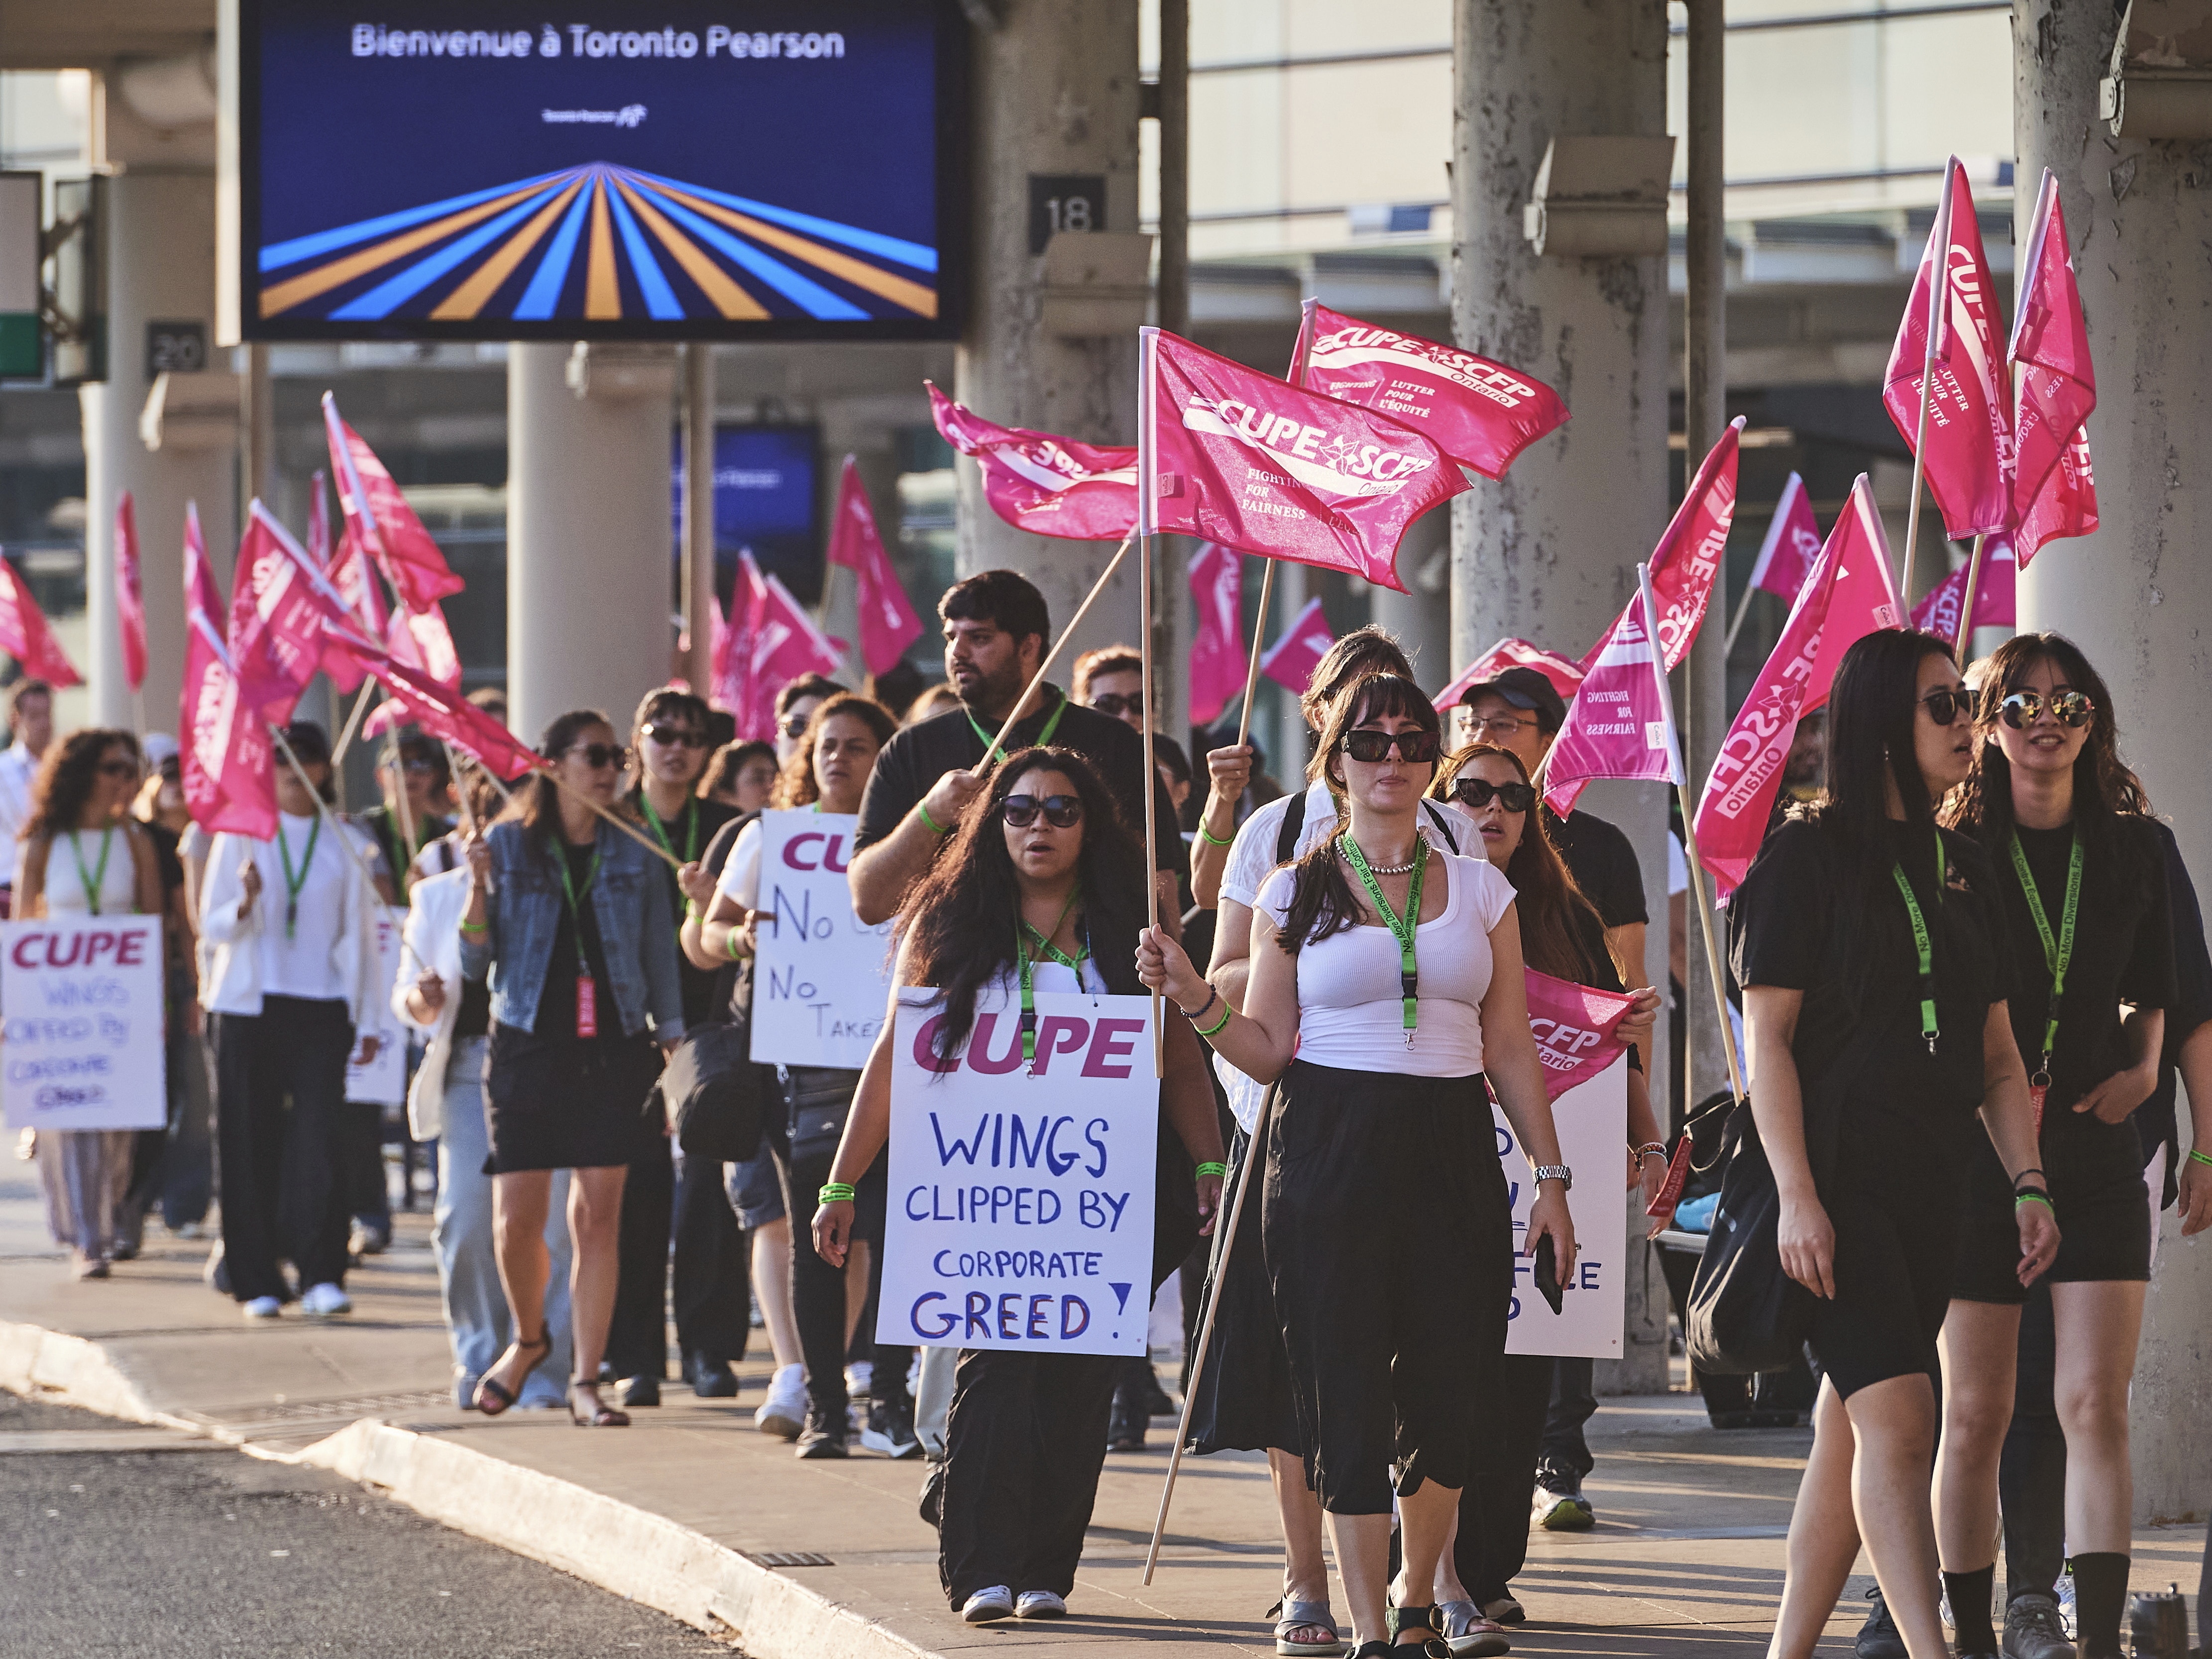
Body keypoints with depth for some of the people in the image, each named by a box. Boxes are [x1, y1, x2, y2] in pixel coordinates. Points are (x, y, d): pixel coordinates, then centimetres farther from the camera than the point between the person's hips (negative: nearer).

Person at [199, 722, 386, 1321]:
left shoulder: (344, 841, 9)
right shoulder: (241, 833, 6)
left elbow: (359, 931, 11)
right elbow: (212, 927, 5)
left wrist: (367, 1018, 8)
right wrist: (245, 903, -17)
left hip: (321, 1007, 0)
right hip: (249, 1007, 0)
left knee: (322, 1134, -12)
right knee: (251, 1142, -1)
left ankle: (323, 1276, -14)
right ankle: (257, 1282, 5)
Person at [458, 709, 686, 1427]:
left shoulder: (634, 856, 7)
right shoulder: (508, 847, 3)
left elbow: (660, 963, 11)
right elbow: (476, 964, 2)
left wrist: (673, 1056, 4)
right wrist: (478, 886, -13)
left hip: (613, 1052, 1)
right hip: (527, 1046, -1)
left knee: (598, 1216, -4)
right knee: (517, 1217, -4)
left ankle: (586, 1382, 1)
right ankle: (529, 1338, 24)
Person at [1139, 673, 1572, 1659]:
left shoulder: (1480, 891, 10)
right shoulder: (1297, 892, 5)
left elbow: (1511, 1049, 11)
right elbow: (1268, 1052, 5)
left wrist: (1550, 1175, 6)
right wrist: (1194, 1001, -12)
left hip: (1451, 1150, 2)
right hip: (1331, 1151, -2)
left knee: (1451, 1391, -2)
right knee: (1347, 1391, -4)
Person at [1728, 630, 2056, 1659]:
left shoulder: (1962, 869, 15)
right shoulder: (1809, 855, -5)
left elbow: (1996, 1053, 18)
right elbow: (1768, 1036, -9)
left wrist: (2028, 1184, 7)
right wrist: (1796, 1196, -17)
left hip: (1931, 1185, 7)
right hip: (1836, 1178, -7)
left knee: (1851, 1433, 7)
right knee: (1897, 1418, -17)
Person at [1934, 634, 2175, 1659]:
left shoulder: (2131, 850, 8)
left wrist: (2144, 1068, 2)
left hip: (2095, 1150, 2)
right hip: (1974, 1150, -2)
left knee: (2096, 1405, -9)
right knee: (1975, 1417, 2)